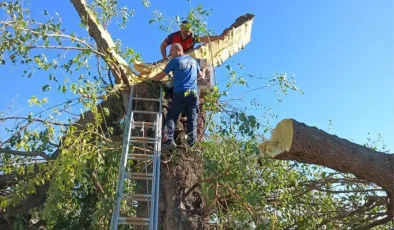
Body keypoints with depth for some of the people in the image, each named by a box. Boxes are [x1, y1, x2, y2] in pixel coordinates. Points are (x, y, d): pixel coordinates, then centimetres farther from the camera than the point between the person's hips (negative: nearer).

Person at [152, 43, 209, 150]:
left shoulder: (175, 61, 5)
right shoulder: (193, 61, 21)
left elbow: (162, 75, 7)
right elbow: (201, 76, 31)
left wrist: (151, 79, 23)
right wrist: (205, 70, 53)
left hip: (180, 93, -4)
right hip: (193, 93, 4)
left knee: (171, 117, 0)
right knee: (192, 119, 2)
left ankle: (169, 140, -16)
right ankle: (192, 143, -6)